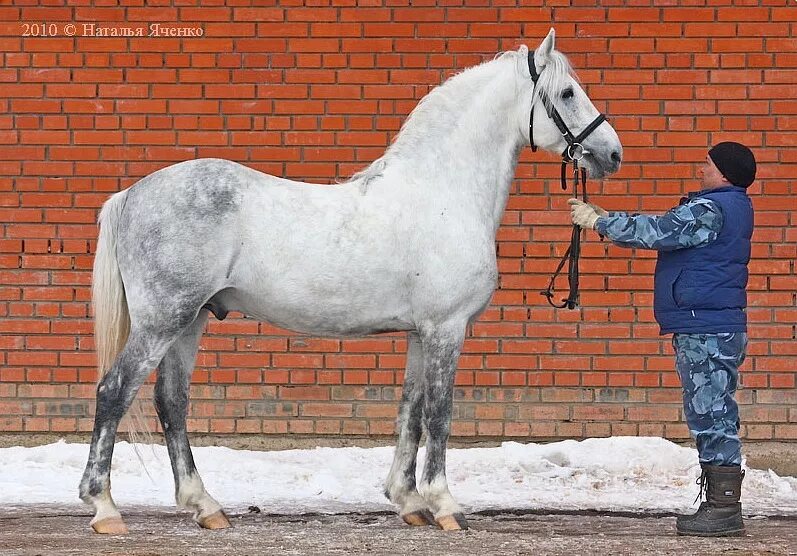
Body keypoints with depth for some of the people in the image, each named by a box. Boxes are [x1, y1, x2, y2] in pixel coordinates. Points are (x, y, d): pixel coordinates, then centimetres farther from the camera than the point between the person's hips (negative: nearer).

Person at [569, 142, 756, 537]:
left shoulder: (710, 209, -14)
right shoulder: (730, 207, 19)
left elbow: (655, 232, -16)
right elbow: (664, 231, 21)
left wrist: (597, 221, -8)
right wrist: (602, 219, 16)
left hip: (706, 331, -11)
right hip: (708, 330, 11)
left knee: (712, 416, -9)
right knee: (708, 417, 13)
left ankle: (725, 509, -8)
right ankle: (719, 506, 16)